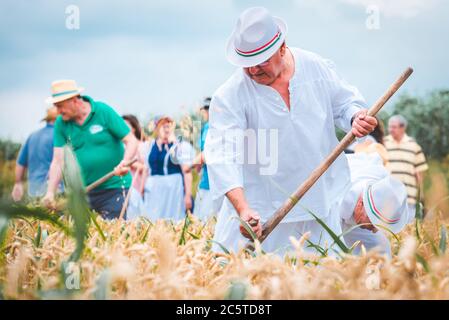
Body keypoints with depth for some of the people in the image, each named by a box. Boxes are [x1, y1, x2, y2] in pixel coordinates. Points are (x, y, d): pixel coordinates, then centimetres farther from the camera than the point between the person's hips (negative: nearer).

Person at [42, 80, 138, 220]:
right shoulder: (61, 123, 2)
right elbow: (58, 160, -2)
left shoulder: (104, 112, -7)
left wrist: (125, 162, -26)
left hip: (114, 188, -4)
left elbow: (131, 141, -7)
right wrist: (50, 192, -13)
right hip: (83, 190, 4)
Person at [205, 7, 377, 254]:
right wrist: (242, 208, -38)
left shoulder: (317, 68, -3)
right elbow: (223, 155, -25)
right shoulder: (229, 96, -16)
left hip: (319, 205, 3)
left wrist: (356, 117, -15)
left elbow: (345, 103, 11)